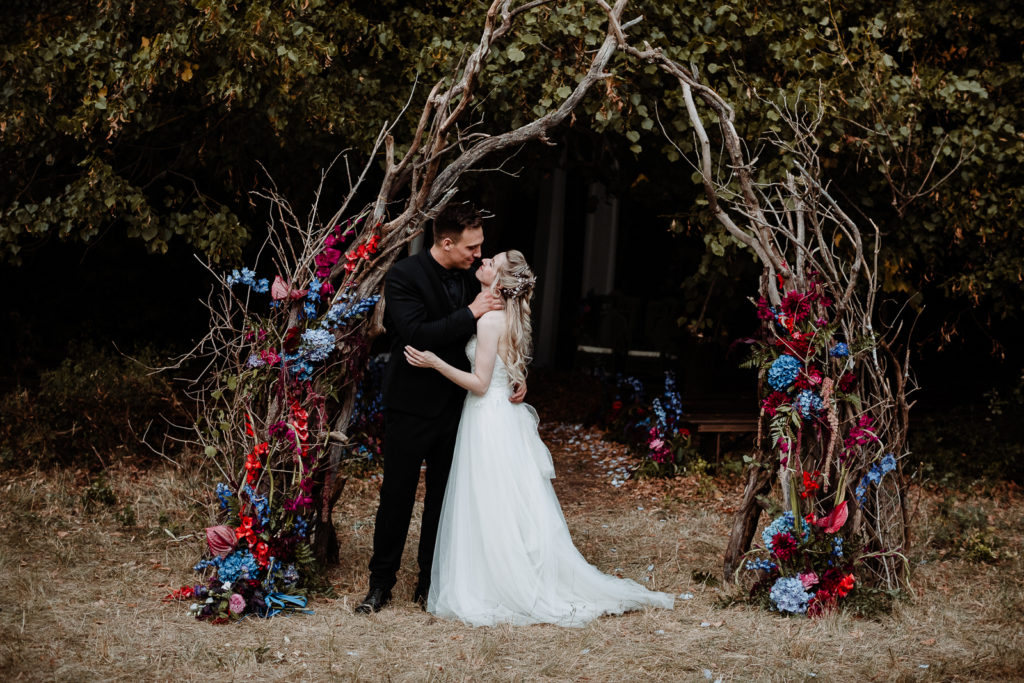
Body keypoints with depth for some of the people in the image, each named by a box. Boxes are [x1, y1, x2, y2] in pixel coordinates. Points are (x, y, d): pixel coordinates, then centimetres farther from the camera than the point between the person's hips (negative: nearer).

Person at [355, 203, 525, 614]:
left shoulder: (469, 278, 5)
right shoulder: (404, 276, -14)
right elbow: (416, 334, -25)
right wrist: (470, 313, -23)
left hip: (454, 406, 5)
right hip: (412, 406, -5)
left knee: (444, 496, 10)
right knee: (397, 494, 3)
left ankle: (431, 581, 21)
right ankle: (381, 583, 15)